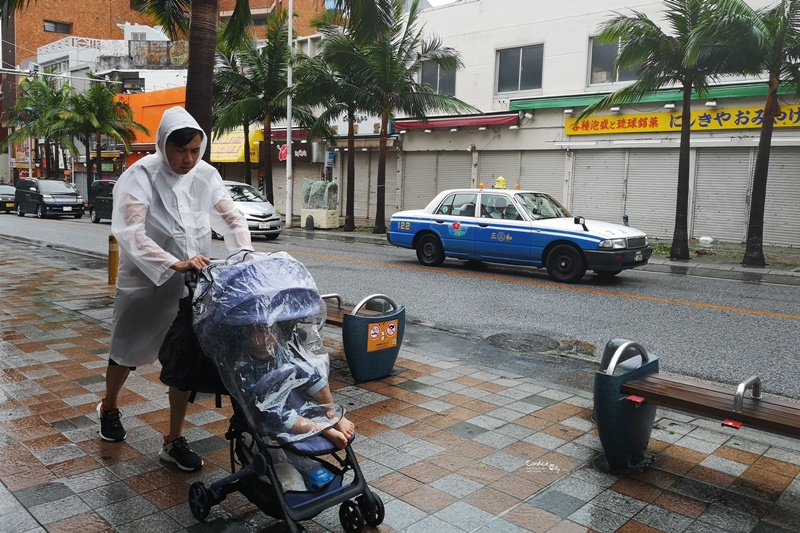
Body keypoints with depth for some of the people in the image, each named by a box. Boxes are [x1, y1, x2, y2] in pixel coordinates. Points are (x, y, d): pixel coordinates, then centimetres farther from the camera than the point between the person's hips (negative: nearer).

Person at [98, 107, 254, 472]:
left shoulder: (206, 175, -1)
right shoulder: (140, 176, -15)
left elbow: (231, 218, 0)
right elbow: (130, 233, -24)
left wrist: (243, 254, -20)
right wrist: (175, 265, -37)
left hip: (191, 285, 3)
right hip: (145, 282, -3)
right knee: (127, 353, 16)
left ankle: (174, 441, 19)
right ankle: (109, 407, 48)